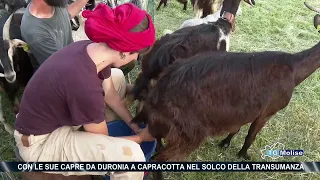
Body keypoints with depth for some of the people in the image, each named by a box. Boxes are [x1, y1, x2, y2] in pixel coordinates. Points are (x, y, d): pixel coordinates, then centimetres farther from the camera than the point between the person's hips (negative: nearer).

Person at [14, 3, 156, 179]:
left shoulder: (92, 49, -12)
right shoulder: (85, 87, -36)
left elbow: (111, 94, 6)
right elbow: (102, 141, -18)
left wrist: (134, 125, 10)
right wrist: (141, 137, -3)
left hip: (54, 115, 8)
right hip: (40, 144, -8)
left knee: (117, 76, 9)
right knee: (131, 154, -26)